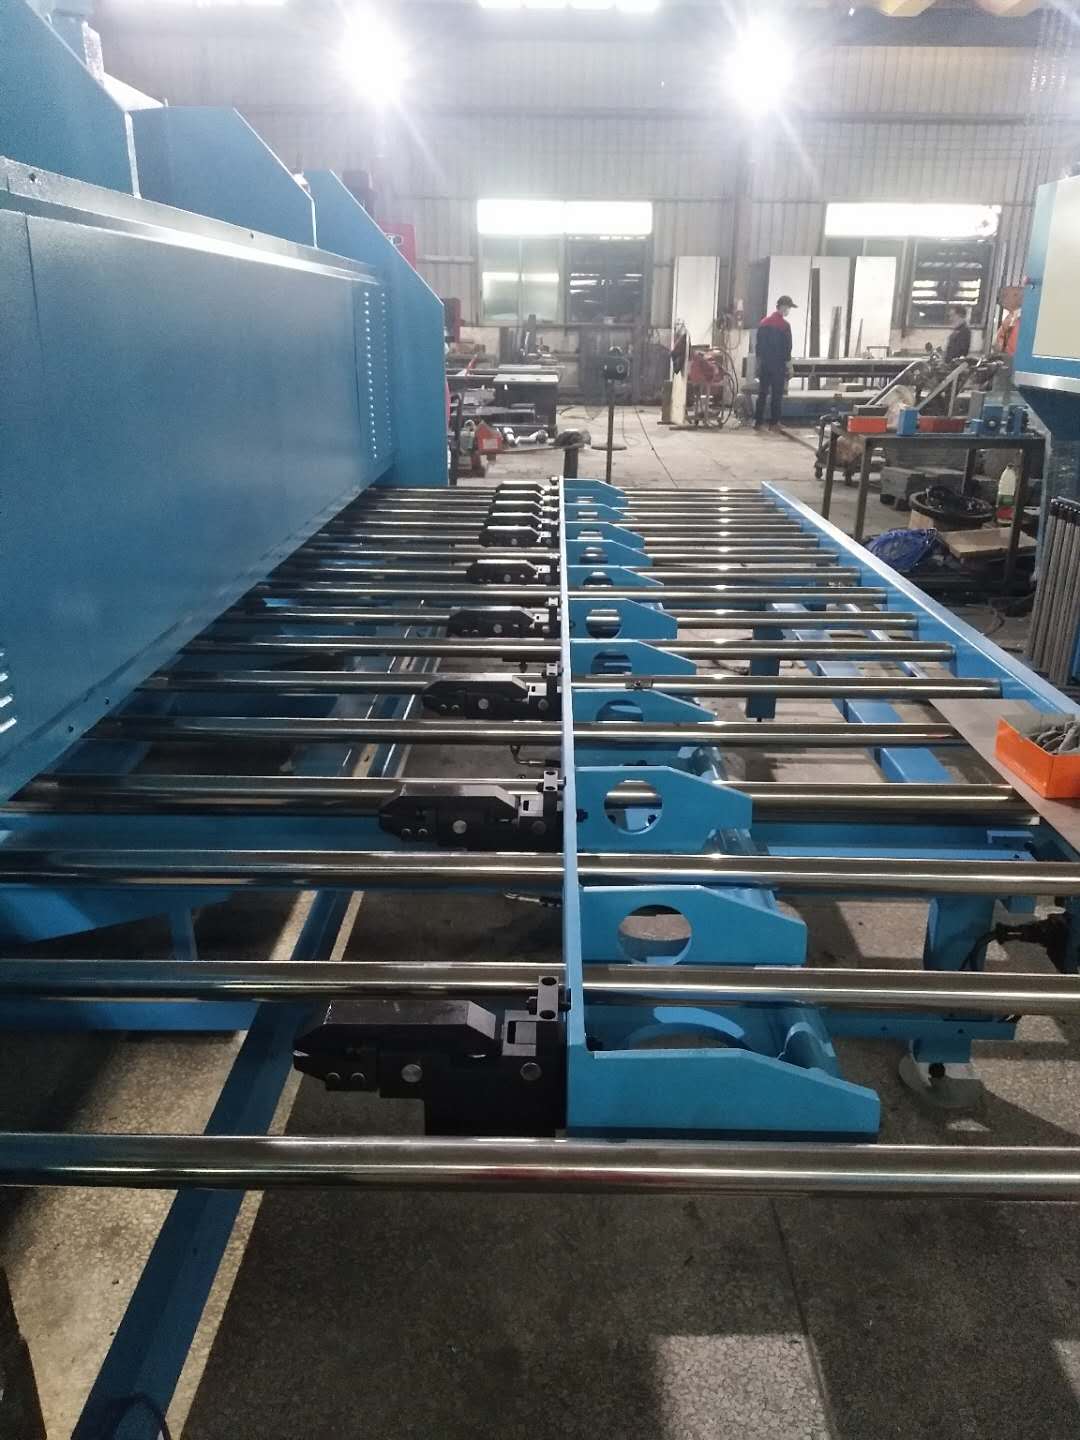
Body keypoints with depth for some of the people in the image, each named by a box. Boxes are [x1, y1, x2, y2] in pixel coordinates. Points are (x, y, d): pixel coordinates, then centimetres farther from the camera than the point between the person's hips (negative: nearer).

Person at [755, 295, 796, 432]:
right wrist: (788, 362, -5)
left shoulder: (764, 322, 8)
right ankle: (773, 423, 2)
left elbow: (759, 343, 12)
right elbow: (787, 346, -12)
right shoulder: (785, 325, -11)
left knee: (762, 393, 8)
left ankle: (758, 422, 7)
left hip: (764, 362, 6)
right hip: (778, 364, -6)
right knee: (776, 394, 1)